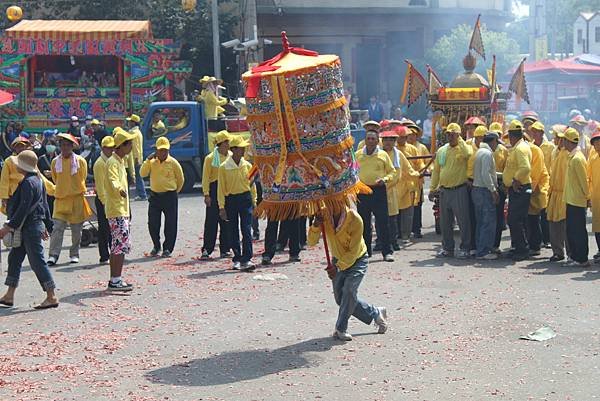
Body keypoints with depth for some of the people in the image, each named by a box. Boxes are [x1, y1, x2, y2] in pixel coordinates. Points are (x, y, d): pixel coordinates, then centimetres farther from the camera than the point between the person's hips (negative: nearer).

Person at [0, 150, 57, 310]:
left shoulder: (28, 183, -18)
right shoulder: (37, 180, 12)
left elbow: (23, 208, -22)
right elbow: (44, 205, 18)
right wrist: (46, 225, 23)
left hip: (30, 228, -10)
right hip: (36, 224, 10)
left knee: (37, 262, -6)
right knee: (14, 258, 14)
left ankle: (52, 297, -1)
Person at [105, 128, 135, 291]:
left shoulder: (120, 161, 18)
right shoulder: (112, 162, -13)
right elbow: (113, 181, -30)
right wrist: (120, 190, -52)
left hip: (122, 210, 10)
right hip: (116, 210, -10)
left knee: (121, 246, 11)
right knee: (120, 245, -11)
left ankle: (116, 279, 16)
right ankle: (115, 280, -10)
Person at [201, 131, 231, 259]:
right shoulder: (210, 158, -3)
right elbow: (205, 178, -4)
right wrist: (206, 194, -12)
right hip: (215, 189, -4)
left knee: (227, 221, 6)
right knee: (211, 220, -5)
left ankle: (225, 249, 12)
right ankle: (206, 250, -2)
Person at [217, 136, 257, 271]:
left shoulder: (247, 165, 5)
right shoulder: (224, 167, -3)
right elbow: (221, 188, -2)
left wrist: (254, 201, 9)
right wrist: (221, 207, -5)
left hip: (245, 199, 1)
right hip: (230, 200, -1)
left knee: (247, 230, -8)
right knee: (233, 232, 7)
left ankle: (246, 260, -10)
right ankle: (237, 259, 18)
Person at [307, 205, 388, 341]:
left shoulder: (355, 219, -27)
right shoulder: (324, 216, -16)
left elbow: (353, 251, -24)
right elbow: (311, 242, -17)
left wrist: (338, 267, -33)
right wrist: (315, 226, -35)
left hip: (357, 260, -5)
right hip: (338, 260, 5)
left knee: (349, 290, -25)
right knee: (340, 298, 5)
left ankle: (341, 329, -12)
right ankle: (376, 313, 23)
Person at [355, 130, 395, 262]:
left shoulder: (383, 155, 3)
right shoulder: (358, 155, 6)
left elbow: (392, 171, 8)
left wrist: (385, 179, -10)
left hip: (379, 190, -2)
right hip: (362, 191, 2)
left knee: (382, 222, -4)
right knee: (364, 223, 7)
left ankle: (387, 252, 1)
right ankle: (366, 250, 18)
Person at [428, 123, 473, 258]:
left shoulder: (464, 148, -3)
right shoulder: (441, 151, 12)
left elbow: (468, 154, -30)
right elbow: (436, 171, 17)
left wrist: (460, 140, -18)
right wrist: (432, 188, 13)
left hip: (459, 190, -5)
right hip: (444, 191, 6)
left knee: (463, 221, -2)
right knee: (445, 222, 11)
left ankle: (464, 248, 6)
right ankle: (447, 248, 20)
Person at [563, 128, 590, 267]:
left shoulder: (577, 158, -18)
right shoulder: (572, 157, 13)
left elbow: (584, 180, -16)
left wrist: (587, 196, -8)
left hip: (577, 200, -10)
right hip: (571, 199, 10)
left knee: (578, 231, -4)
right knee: (571, 230, 13)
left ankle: (582, 259, 1)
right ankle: (575, 257, 20)